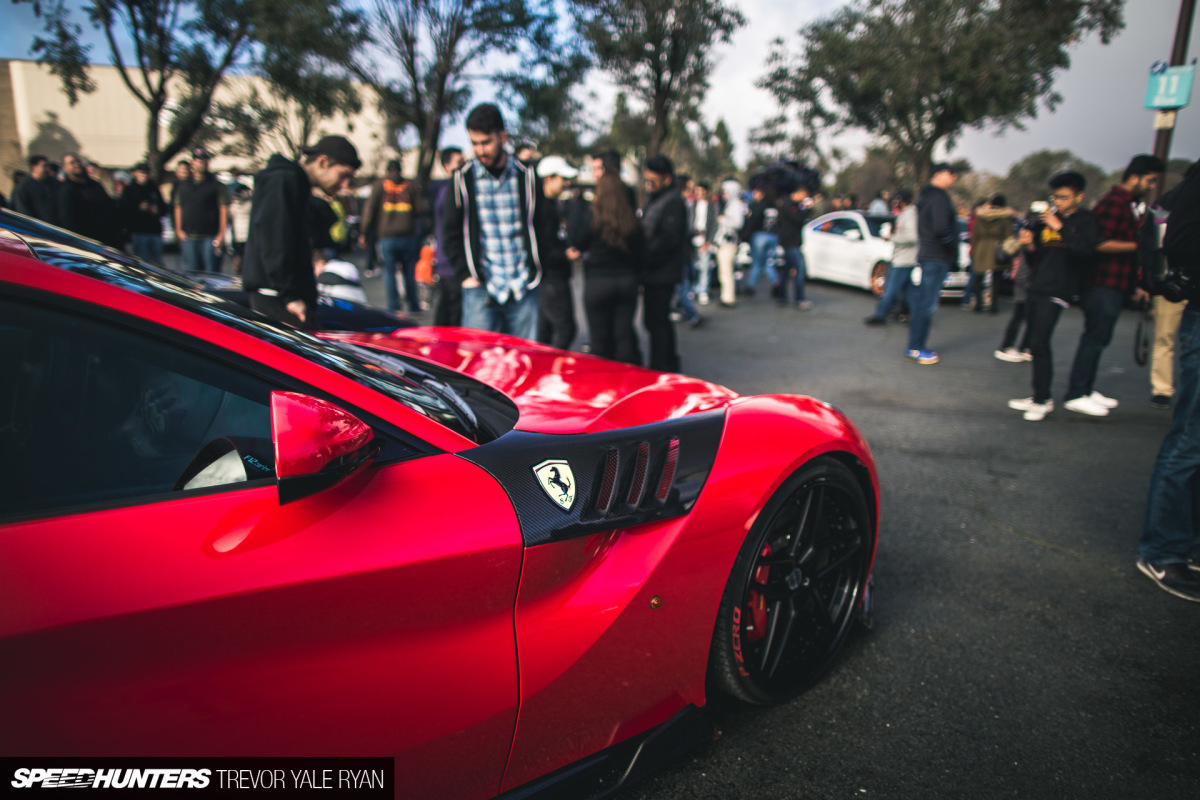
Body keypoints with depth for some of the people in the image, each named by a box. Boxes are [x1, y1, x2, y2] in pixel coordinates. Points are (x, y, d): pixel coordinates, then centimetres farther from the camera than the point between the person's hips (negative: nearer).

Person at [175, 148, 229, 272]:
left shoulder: (217, 185, 3)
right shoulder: (183, 186, 16)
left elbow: (224, 209, -3)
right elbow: (178, 208, 18)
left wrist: (221, 234, -10)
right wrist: (179, 230, 7)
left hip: (210, 237, -4)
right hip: (189, 238, 4)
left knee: (212, 272, -6)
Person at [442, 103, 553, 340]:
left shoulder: (527, 177, 7)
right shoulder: (463, 179, 4)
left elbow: (544, 227, 13)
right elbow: (450, 233, 6)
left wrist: (534, 270, 6)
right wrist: (465, 274, -4)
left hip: (524, 288, 2)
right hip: (481, 288, -1)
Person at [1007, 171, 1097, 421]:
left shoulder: (1084, 220, -2)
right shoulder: (1046, 218, 15)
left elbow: (1086, 250, -20)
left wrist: (1060, 227, -20)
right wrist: (1029, 246, -3)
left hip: (1056, 290, -7)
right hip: (1037, 288, 7)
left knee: (1039, 343, -13)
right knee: (1036, 343, 10)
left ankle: (1043, 400, -5)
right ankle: (1038, 395, 20)